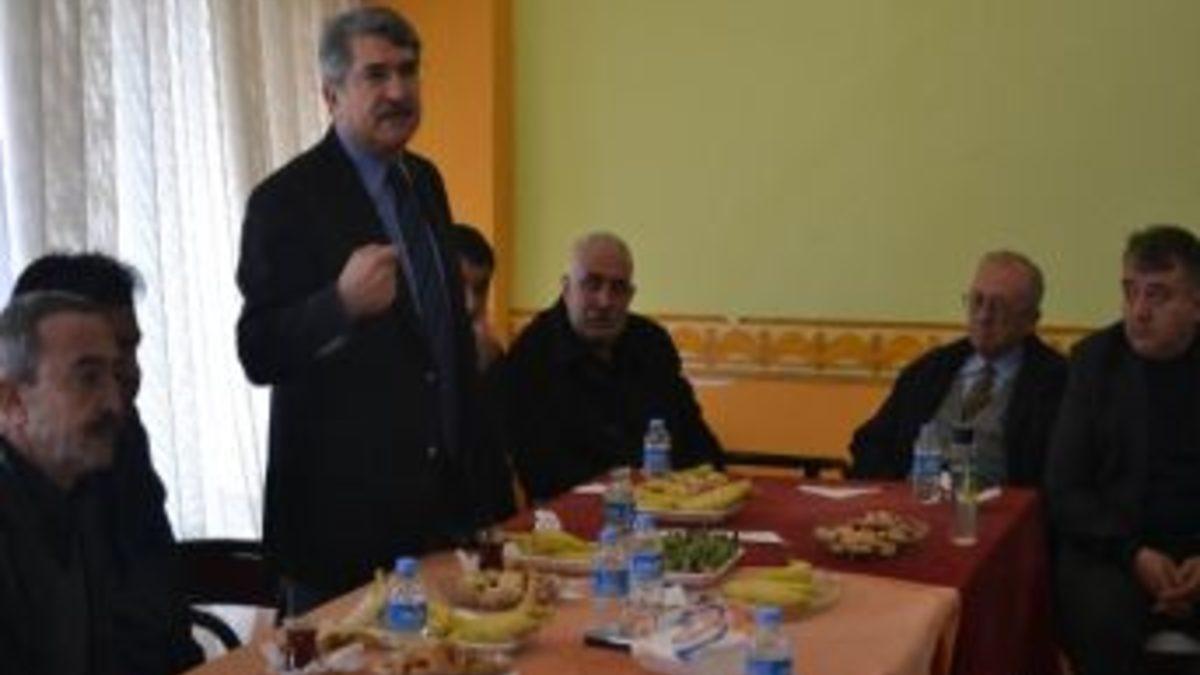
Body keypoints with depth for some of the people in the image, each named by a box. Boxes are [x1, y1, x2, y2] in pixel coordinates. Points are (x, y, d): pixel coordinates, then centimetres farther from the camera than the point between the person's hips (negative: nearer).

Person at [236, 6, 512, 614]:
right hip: (345, 505, -6)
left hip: (445, 493, 7)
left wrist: (484, 468, 16)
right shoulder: (286, 199, -12)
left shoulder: (425, 181, 11)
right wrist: (342, 303, -34)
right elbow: (258, 355, -16)